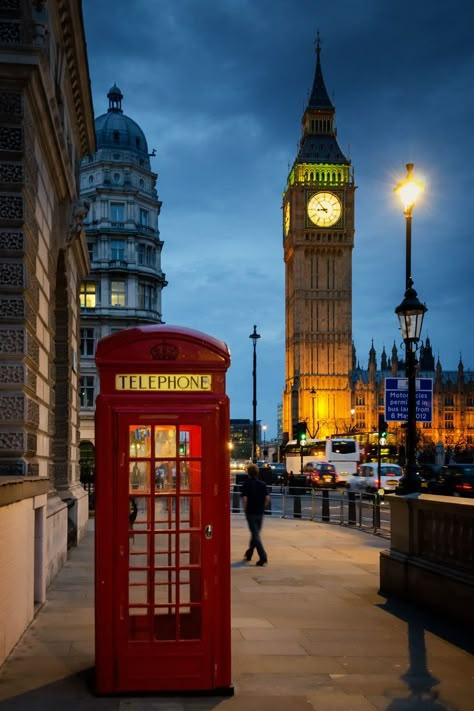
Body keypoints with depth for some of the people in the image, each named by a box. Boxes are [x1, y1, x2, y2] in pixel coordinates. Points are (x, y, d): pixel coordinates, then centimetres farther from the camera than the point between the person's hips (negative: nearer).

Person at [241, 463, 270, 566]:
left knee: (255, 535, -5)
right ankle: (249, 553, 34)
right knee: (255, 533, 20)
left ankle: (263, 557, -18)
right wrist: (262, 507, 7)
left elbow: (244, 499, -16)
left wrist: (245, 509, -2)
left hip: (250, 512, -4)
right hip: (260, 513, 4)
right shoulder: (262, 484, 2)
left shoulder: (246, 484, -8)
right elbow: (267, 498, -6)